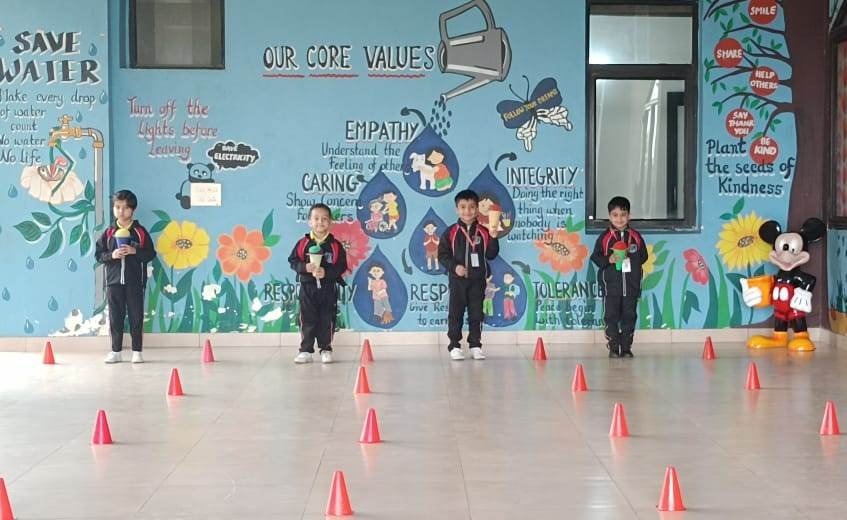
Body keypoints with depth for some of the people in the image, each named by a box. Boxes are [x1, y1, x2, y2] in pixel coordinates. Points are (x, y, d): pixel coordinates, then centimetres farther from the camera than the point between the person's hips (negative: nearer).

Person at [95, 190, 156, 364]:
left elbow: (151, 253, -3)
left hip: (135, 282, -2)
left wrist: (135, 251, -17)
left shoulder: (140, 232, 0)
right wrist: (111, 255, -13)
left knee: (136, 316, 3)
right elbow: (98, 254, 4)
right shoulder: (108, 233, 4)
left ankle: (137, 351, 12)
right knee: (115, 317, 7)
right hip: (114, 281, 2)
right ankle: (116, 351, 15)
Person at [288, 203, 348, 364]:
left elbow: (342, 266, -5)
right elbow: (293, 261, 0)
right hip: (307, 286, 0)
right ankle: (306, 350, 10)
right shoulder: (303, 243, 0)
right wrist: (304, 267, -18)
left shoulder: (335, 245, -3)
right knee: (307, 320, 3)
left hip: (328, 288, 0)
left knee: (327, 319, 5)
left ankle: (326, 349, 17)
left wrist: (326, 272, -19)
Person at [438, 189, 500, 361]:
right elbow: (442, 254, -2)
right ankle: (454, 346, 8)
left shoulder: (483, 232, 2)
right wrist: (454, 266, -15)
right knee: (456, 313, 1)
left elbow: (491, 255, 2)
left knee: (476, 313, 7)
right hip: (457, 280, -1)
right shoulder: (451, 232, -2)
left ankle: (475, 345, 16)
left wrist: (493, 238, -12)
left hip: (477, 279, 2)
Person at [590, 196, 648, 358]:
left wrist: (632, 257, -6)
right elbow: (595, 257, -2)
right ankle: (613, 348, 10)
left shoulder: (636, 237, 4)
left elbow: (644, 256, 10)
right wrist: (608, 260, -16)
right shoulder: (605, 237, -2)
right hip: (611, 285, -2)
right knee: (611, 317, 2)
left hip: (631, 285, 2)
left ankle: (626, 348, 16)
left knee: (629, 316, 7)